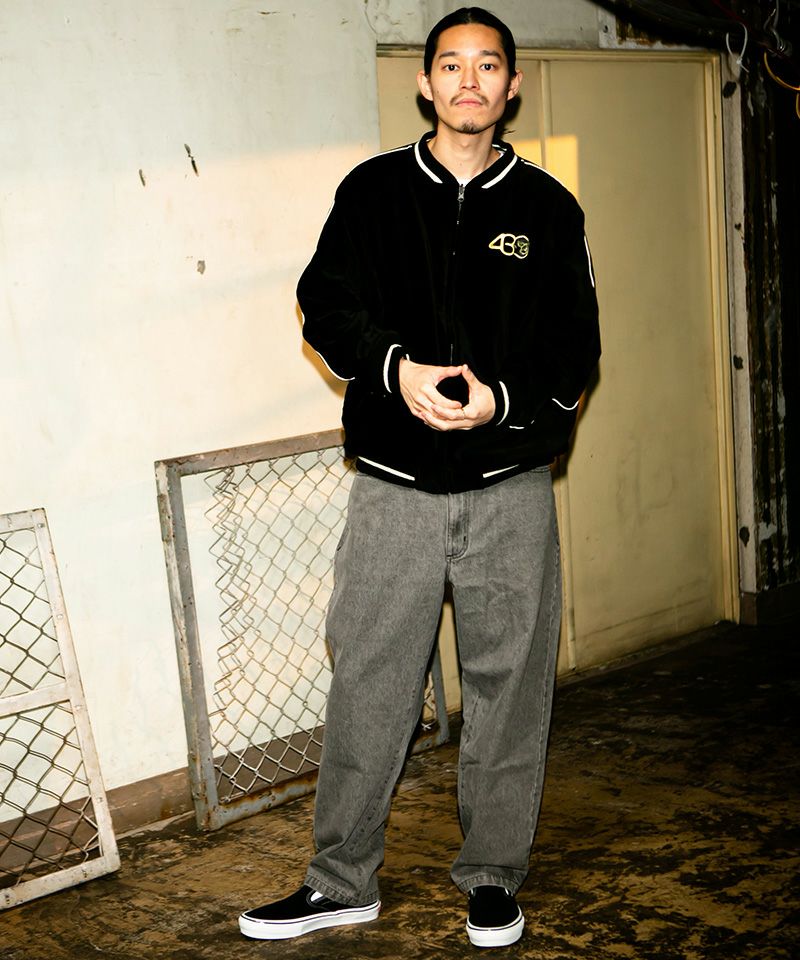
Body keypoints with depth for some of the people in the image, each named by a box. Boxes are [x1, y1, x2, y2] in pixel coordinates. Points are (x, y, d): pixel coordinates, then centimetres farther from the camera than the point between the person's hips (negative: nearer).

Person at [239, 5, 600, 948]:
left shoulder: (547, 208, 8)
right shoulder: (373, 190, 9)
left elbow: (575, 346, 3)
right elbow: (327, 303, 0)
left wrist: (503, 398, -16)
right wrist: (397, 367, -19)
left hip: (510, 489, 1)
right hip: (394, 487, 0)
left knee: (506, 688, 7)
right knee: (367, 686, 3)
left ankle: (493, 878, 23)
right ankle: (342, 880, 18)